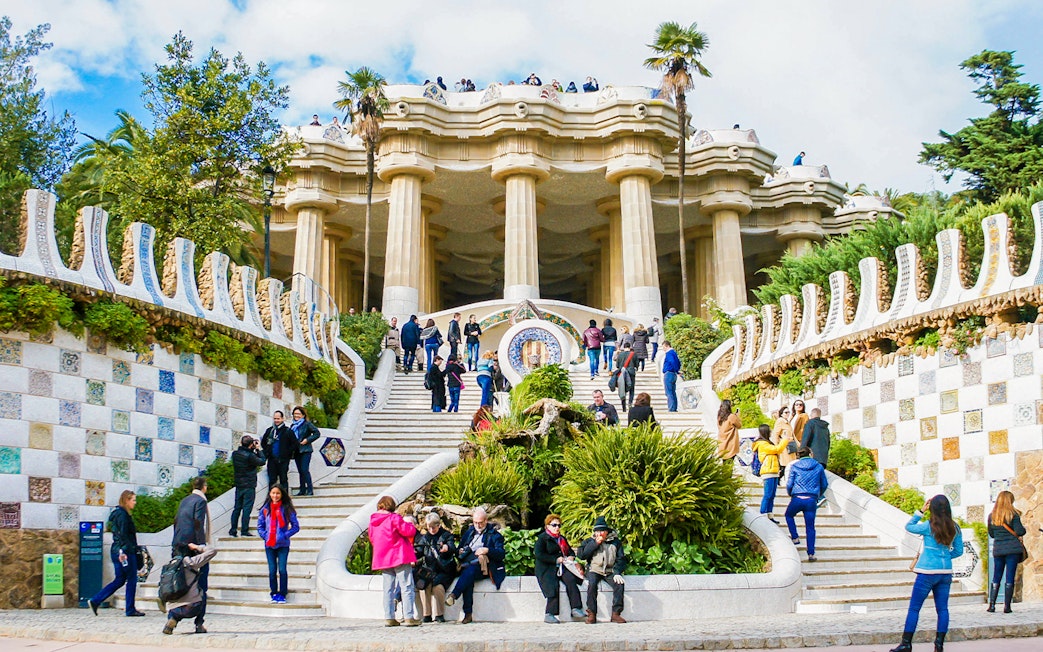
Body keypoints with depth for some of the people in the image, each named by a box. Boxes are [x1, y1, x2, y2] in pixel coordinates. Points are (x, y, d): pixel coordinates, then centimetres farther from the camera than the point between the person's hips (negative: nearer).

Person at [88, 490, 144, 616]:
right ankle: (130, 609, 6)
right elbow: (123, 534, -21)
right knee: (132, 579, 0)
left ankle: (95, 601, 9)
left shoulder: (117, 512, 17)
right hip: (126, 552, -10)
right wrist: (123, 551, -26)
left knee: (119, 580, 14)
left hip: (117, 552, 10)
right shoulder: (122, 514, -13)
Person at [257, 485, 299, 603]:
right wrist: (265, 536, -4)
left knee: (282, 570, -5)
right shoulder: (265, 509, 5)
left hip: (283, 545, -2)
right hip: (269, 545, 2)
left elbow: (296, 526, 0)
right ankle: (274, 594, 15)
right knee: (272, 570, 3)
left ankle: (282, 594, 5)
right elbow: (260, 526, 11)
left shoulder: (287, 509, -1)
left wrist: (285, 535, -10)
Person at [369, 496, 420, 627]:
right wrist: (409, 523, 6)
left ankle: (389, 617, 7)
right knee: (407, 587, -2)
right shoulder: (394, 518, -12)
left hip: (382, 559, 6)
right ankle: (409, 617, -8)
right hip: (399, 557, -6)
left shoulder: (373, 521, 8)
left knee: (388, 589, 11)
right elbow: (409, 531, -14)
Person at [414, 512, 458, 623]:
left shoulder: (446, 535, 5)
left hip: (444, 570, -3)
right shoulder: (425, 537, 18)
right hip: (428, 570, 3)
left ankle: (439, 614, -19)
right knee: (423, 584, -27)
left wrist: (447, 548, -39)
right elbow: (419, 553, 12)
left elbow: (453, 547, -14)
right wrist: (414, 552, -13)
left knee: (438, 586, -31)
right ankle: (426, 614, -20)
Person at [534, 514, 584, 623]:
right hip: (546, 569, -5)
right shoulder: (542, 538, 3)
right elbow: (538, 554, -10)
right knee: (553, 586, -29)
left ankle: (576, 610, -26)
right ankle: (549, 614, -26)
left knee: (571, 579, -24)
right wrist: (556, 559, -14)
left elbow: (570, 550, 31)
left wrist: (571, 556, 4)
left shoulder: (562, 539, 24)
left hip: (561, 567, 5)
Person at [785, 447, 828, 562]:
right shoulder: (818, 467, 8)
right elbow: (824, 484, 15)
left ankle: (795, 537, 19)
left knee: (789, 515, 29)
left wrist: (790, 494, 21)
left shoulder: (794, 467, 4)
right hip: (812, 500, 1)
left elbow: (789, 484, 1)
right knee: (810, 527, 6)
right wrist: (818, 495, 33)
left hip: (797, 498, -1)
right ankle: (811, 553, 2)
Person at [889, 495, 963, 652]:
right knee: (942, 608, 9)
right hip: (946, 572, 5)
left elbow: (908, 526, 4)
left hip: (928, 572, -5)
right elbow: (958, 551, 11)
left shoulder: (929, 527, -11)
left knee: (914, 608, 1)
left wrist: (920, 511, 5)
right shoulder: (955, 528, 3)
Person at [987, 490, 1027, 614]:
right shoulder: (1013, 514, -6)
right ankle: (1007, 606, -2)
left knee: (996, 577, 9)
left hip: (998, 549, 3)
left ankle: (991, 605, 3)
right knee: (1010, 578, 0)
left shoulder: (992, 516, 6)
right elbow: (1020, 531, -10)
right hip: (1012, 548, -3)